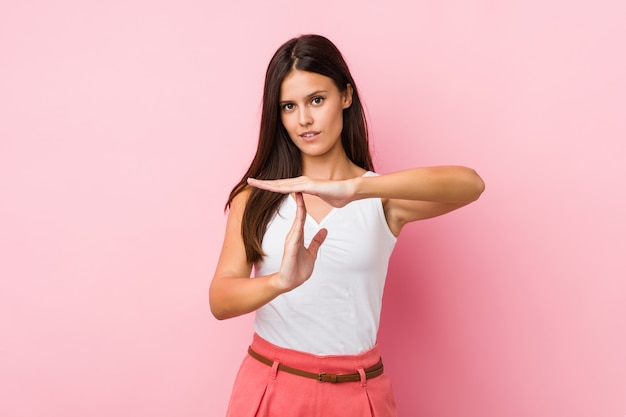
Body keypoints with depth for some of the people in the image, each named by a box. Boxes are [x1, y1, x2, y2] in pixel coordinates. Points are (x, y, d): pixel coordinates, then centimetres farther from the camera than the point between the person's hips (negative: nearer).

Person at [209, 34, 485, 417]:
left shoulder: (383, 197, -4)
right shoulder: (255, 197, -2)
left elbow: (471, 184, -22)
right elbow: (220, 300, -10)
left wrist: (353, 188, -36)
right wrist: (281, 281, -31)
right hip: (269, 385, 1)